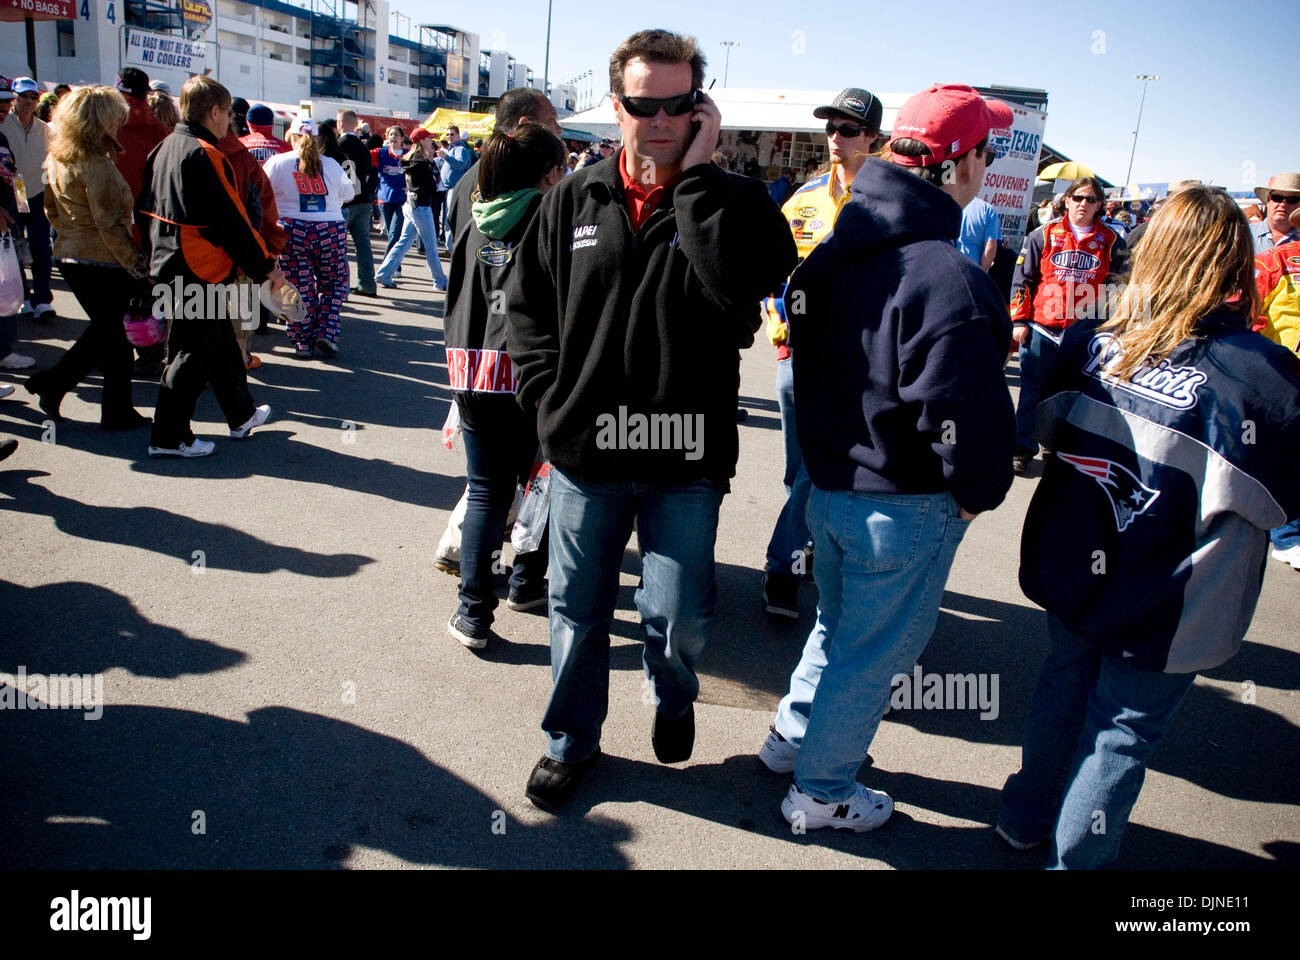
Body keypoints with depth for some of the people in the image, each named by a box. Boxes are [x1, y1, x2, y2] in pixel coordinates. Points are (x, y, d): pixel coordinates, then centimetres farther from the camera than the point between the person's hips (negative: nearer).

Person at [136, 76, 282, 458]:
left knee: (220, 342, 20)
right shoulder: (204, 155, -17)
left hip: (169, 265, 10)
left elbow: (147, 208, 17)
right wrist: (265, 267, -13)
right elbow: (230, 222, -20)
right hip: (199, 272, -10)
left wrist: (153, 255, 24)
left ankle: (241, 415, 32)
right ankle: (169, 437, 5)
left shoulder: (163, 149, 12)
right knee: (193, 352, -2)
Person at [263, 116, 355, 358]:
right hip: (331, 231, 1)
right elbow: (348, 193, 17)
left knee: (299, 287, 7)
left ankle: (303, 341, 8)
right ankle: (326, 332, 2)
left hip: (293, 231, -1)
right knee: (334, 283, 15)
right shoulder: (330, 164, 4)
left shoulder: (277, 163, 0)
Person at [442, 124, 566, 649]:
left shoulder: (478, 223, 10)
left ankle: (473, 613, 8)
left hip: (474, 371, 4)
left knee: (486, 492, 9)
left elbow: (457, 301, 17)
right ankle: (526, 583, 29)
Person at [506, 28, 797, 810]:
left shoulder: (734, 202, -2)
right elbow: (527, 307, 10)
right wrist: (551, 400, 0)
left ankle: (674, 700, 42)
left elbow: (742, 285, -23)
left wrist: (697, 173, -18)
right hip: (584, 451, 2)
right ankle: (572, 740, 38)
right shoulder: (573, 199, 4)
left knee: (678, 614, 6)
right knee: (578, 607, 15)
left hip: (688, 458, -2)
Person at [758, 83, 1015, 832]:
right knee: (874, 651, 11)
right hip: (905, 504, -8)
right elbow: (966, 409, -28)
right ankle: (822, 791, 29)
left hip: (832, 481, 8)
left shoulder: (836, 252, 2)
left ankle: (794, 737, 45)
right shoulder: (945, 278, -26)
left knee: (839, 623, 28)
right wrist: (979, 490, -10)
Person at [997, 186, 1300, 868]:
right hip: (1166, 607, -4)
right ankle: (1076, 857, 29)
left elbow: (1049, 432, 8)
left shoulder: (1091, 342, -8)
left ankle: (1025, 817, 44)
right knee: (1123, 733, 12)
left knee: (1064, 685, 24)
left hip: (1073, 573, 5)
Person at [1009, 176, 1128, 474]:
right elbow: (1022, 280, 3)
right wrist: (1019, 320, -2)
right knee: (1032, 392, 5)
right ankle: (1023, 449, 16)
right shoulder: (1044, 235, 3)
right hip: (1040, 329, -1)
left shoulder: (1110, 242, 7)